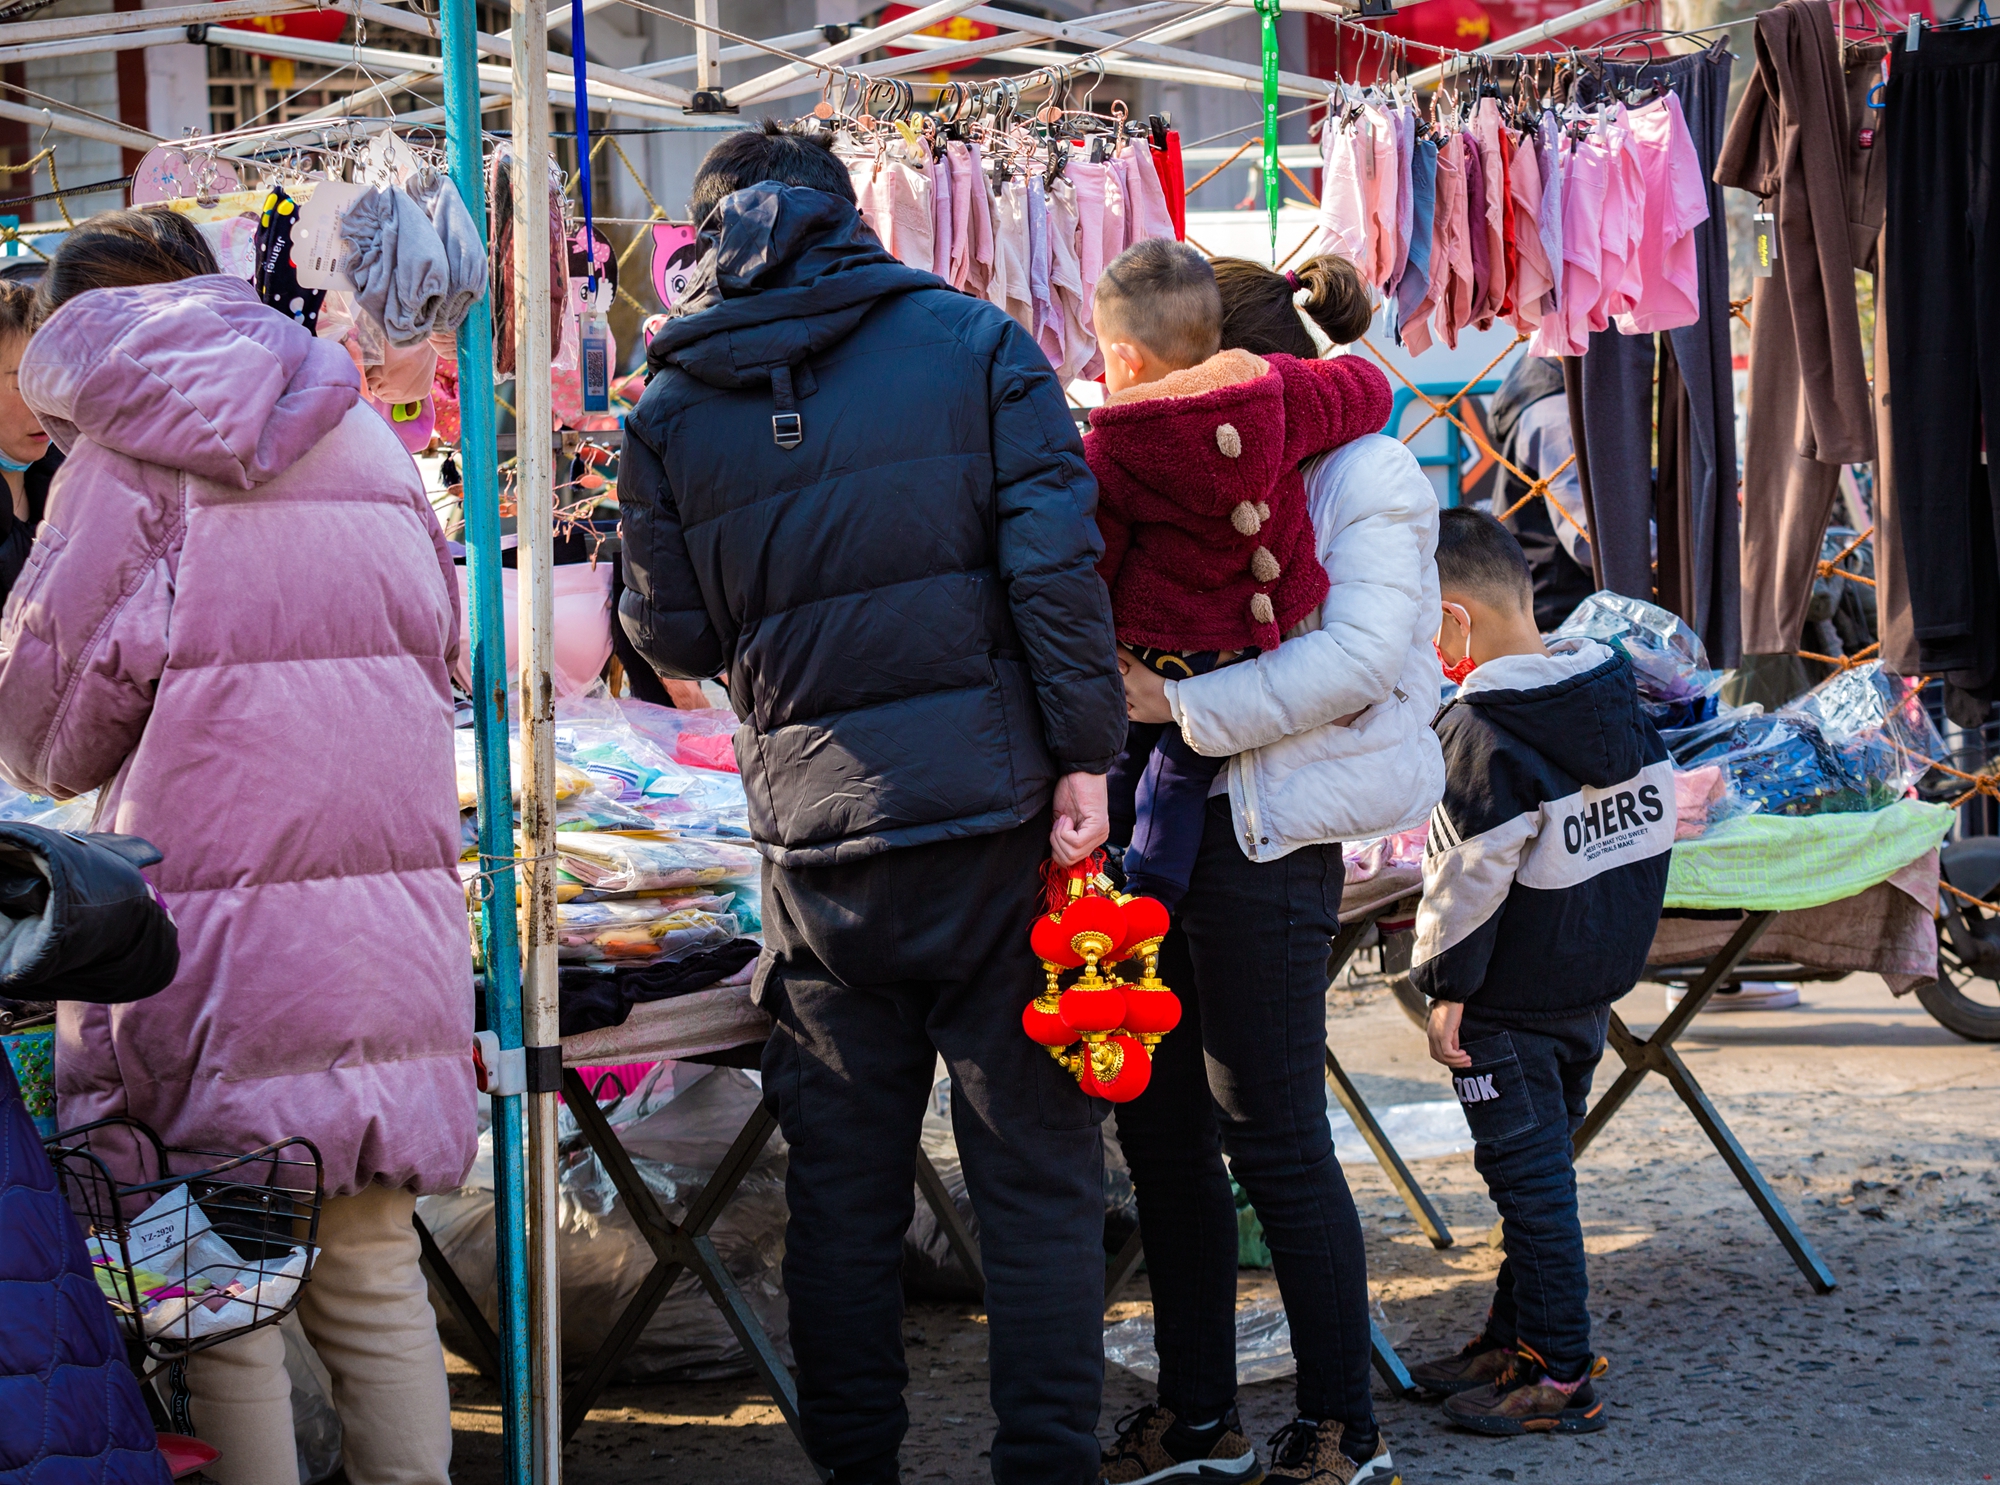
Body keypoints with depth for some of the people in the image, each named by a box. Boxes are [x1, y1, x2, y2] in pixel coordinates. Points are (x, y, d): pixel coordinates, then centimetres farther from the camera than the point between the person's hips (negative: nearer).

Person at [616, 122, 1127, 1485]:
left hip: (817, 831, 2)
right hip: (993, 808, -2)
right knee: (1035, 1167, 4)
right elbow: (1056, 557, -9)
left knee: (843, 1182, 11)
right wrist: (1085, 755, -7)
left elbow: (673, 636, 8)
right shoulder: (975, 344, 0)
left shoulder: (674, 411, 5)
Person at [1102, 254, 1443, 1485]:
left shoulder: (1367, 476, -7)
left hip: (1267, 835, -9)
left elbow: (1360, 658, -20)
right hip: (1175, 821, 9)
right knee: (1162, 1126, 10)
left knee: (1273, 1139, -4)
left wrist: (1188, 707, -21)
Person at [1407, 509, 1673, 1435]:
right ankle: (1515, 1341, 28)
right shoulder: (1620, 699, 4)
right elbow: (1651, 830, 13)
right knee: (1540, 1169, 18)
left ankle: (1562, 1377, 3)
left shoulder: (1478, 728, -21)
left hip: (1511, 1005, -8)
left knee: (1529, 1179, -1)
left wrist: (1446, 987, -13)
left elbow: (1470, 875, -22)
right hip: (1597, 988, 8)